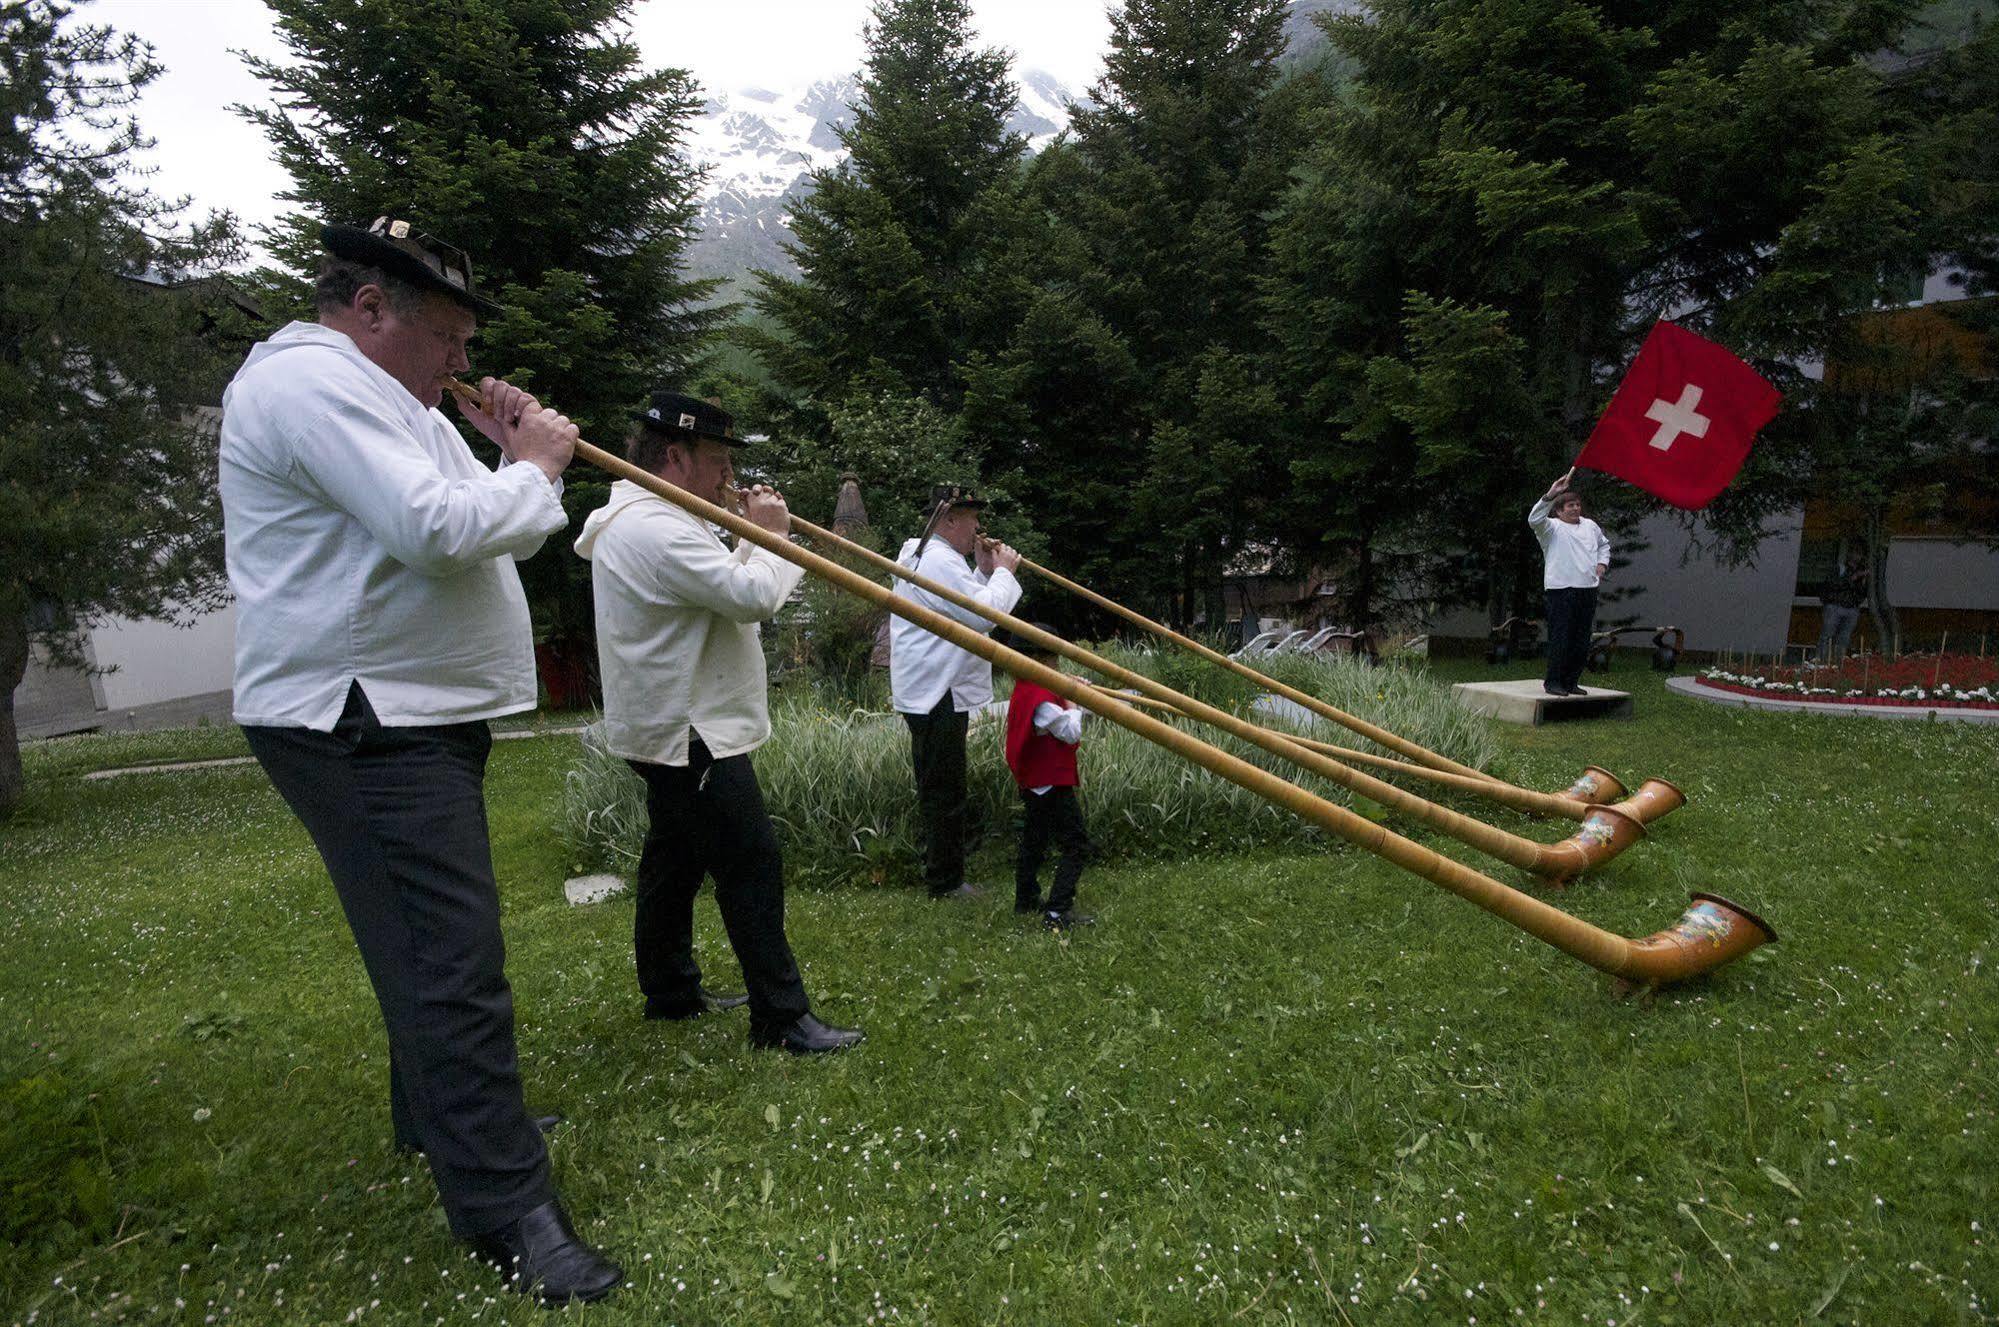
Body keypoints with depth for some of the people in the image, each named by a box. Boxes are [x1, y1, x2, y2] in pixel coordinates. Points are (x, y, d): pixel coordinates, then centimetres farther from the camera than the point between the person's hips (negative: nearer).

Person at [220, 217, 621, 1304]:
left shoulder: (386, 399, 20)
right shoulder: (309, 379, -14)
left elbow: (488, 532, 20)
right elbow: (437, 530, -27)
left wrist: (518, 460, 4)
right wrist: (531, 469, -10)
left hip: (416, 715, 11)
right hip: (360, 724, -11)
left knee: (432, 939, 21)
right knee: (452, 959, -10)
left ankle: (443, 1112, 39)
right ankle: (507, 1210, -2)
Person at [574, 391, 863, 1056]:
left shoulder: (646, 521, 15)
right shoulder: (656, 530, -21)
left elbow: (726, 584, 19)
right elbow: (754, 596, -26)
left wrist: (750, 537, 6)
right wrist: (772, 536, -9)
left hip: (669, 728, 12)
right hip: (690, 733, -12)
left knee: (676, 860, 19)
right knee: (752, 866, -8)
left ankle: (670, 989, 33)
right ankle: (781, 1017, -2)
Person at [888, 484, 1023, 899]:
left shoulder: (921, 555, 20)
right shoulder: (938, 561, -17)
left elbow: (969, 603, 22)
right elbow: (984, 614, -23)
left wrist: (985, 570, 9)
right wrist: (1003, 572, -10)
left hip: (928, 692, 11)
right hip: (938, 694, -11)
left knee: (937, 788, 18)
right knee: (945, 791, -3)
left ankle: (940, 870, 29)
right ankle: (945, 881, 5)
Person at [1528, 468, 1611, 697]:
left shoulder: (1590, 526, 19)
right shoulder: (1552, 527, -1)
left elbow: (1604, 544, 36)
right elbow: (1534, 520, -23)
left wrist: (1602, 563, 17)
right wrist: (1550, 495, -31)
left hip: (1588, 589, 7)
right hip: (1561, 589, -7)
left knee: (1582, 641, 8)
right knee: (1560, 638, -9)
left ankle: (1570, 682, 17)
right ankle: (1553, 681, 0)